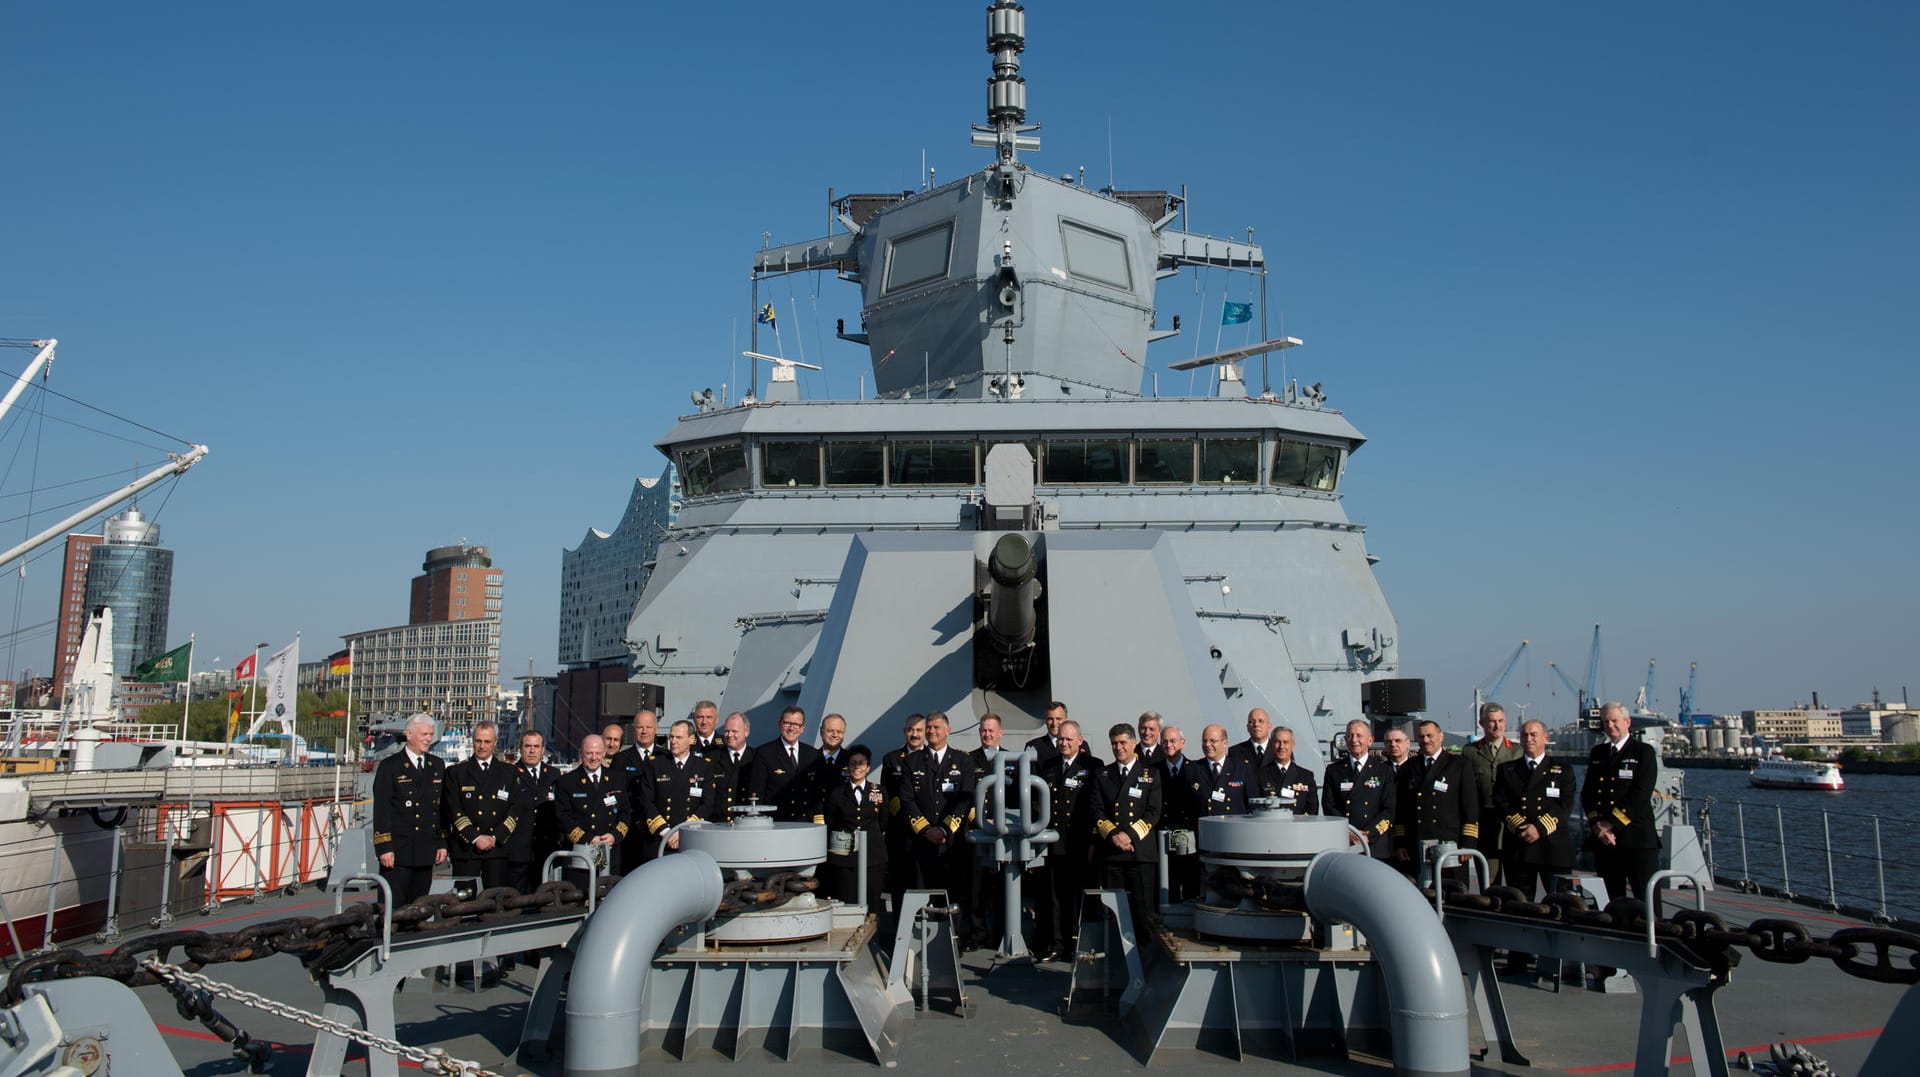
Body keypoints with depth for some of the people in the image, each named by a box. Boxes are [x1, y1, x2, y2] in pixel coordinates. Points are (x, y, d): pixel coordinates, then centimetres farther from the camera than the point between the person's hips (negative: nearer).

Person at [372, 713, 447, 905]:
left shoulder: (437, 766, 13)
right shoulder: (389, 766, -2)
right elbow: (381, 810, -6)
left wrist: (442, 843, 9)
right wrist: (384, 847, -12)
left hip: (427, 851, 5)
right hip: (398, 852, -5)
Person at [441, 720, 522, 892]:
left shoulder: (510, 773, 12)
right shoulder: (456, 772, 9)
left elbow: (515, 810, 6)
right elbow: (454, 811, 0)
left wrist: (496, 837, -7)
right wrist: (475, 838, -10)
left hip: (498, 848, 1)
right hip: (465, 849, -1)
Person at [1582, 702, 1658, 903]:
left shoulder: (1644, 751, 1)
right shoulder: (1597, 753, 17)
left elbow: (1640, 795, -10)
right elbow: (1587, 794, 12)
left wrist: (1611, 824, -14)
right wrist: (1597, 825, -5)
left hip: (1637, 839, -5)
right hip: (1604, 840, 5)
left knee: (1647, 901, -7)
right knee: (1615, 903, 9)